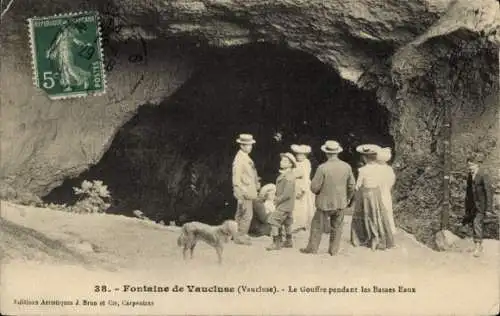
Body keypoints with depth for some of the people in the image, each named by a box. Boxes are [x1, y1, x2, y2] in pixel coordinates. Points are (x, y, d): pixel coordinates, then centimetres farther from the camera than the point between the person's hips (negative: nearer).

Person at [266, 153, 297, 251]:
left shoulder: (289, 177, -23)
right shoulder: (284, 174, 8)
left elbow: (287, 193, -26)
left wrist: (278, 200, -17)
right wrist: (277, 197, 10)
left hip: (284, 204, -10)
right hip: (287, 205, 10)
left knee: (274, 221, -9)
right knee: (287, 222, 19)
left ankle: (276, 243, -5)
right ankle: (289, 242, 31)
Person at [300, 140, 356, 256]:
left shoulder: (322, 168, -19)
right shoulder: (347, 166, -5)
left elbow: (314, 187, -15)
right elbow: (351, 186, 4)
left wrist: (318, 193, 7)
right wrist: (347, 199, 20)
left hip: (325, 203, -3)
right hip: (341, 203, 4)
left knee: (317, 226, 11)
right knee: (336, 227, 16)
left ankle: (312, 249, 19)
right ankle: (333, 250, 21)